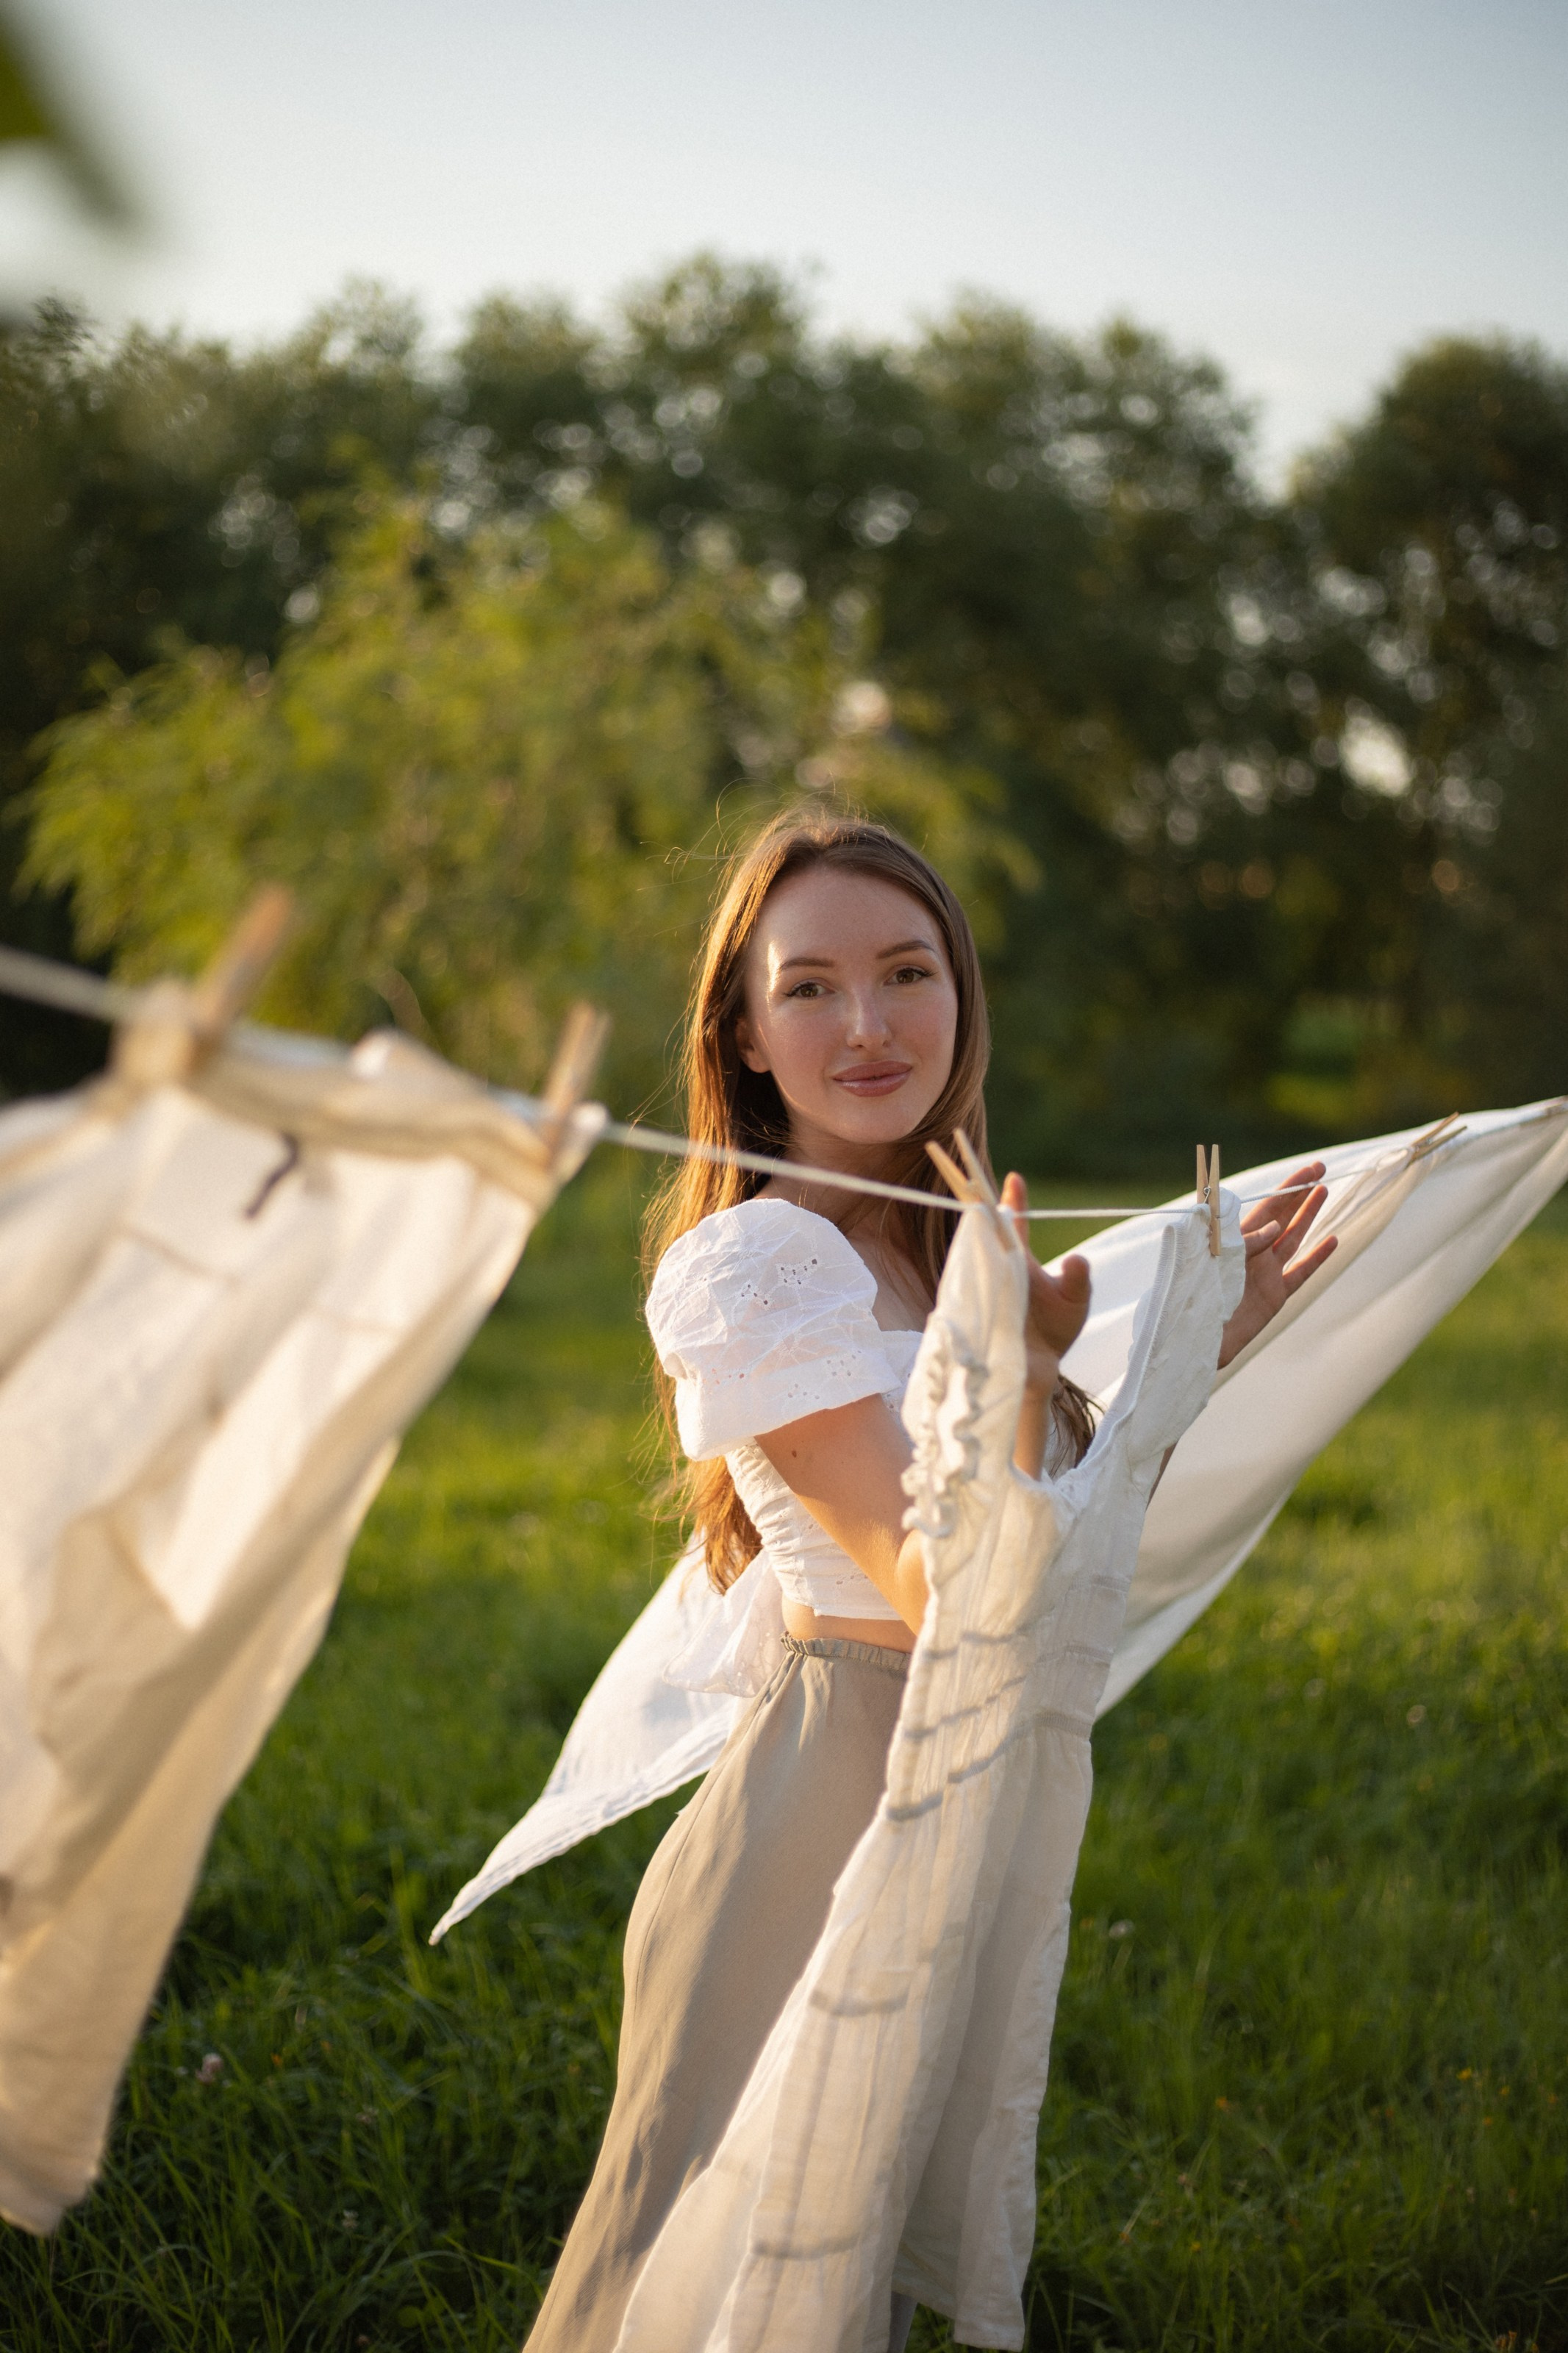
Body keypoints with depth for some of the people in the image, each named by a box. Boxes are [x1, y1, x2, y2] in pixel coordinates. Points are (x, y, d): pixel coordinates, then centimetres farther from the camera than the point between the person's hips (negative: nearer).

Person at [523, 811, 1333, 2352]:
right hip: (830, 1802, -9)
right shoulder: (753, 1263, -18)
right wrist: (1025, 1359, -32)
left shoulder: (930, 1247, 9)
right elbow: (944, 1595, -22)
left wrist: (1213, 1343, 7)